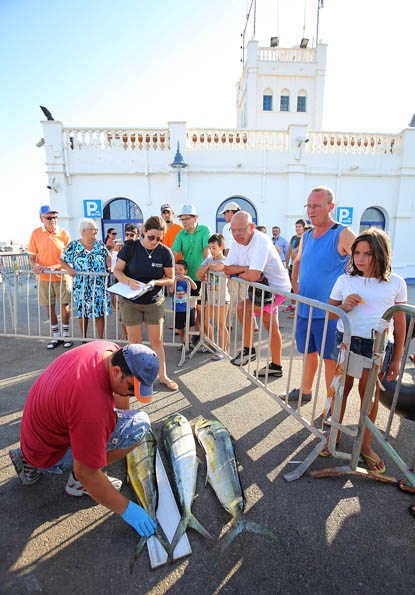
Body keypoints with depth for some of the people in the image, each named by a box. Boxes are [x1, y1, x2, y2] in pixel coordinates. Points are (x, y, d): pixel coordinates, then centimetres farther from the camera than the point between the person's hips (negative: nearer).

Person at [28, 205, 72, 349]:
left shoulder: (63, 233, -4)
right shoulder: (36, 233, 0)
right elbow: (32, 257, 4)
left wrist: (54, 267, -18)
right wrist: (36, 266, -18)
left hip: (62, 275, -2)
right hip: (44, 277, 2)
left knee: (65, 305, 1)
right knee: (49, 306, 9)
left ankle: (66, 335, 18)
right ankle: (56, 336, 23)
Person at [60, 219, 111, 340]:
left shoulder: (100, 244, 6)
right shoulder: (74, 245, 1)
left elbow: (108, 256, 14)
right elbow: (62, 261, 4)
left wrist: (108, 266, -6)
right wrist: (69, 269, -15)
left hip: (99, 285, 1)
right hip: (81, 286, -1)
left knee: (100, 312, 1)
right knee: (83, 312, 7)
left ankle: (100, 339, 14)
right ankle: (84, 339, 23)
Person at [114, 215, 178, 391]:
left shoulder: (165, 252, -8)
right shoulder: (130, 248, -9)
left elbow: (170, 279, 0)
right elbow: (117, 270, -1)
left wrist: (155, 282, -20)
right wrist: (129, 282, -21)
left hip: (154, 302, 1)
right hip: (131, 302, 0)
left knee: (157, 341, 8)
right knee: (135, 341, 8)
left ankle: (163, 375, 25)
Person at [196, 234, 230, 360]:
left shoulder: (225, 261, -12)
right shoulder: (209, 259, 6)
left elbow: (216, 267, -35)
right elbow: (198, 274, -3)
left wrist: (208, 266, -15)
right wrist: (207, 266, -15)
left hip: (221, 298, -7)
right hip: (210, 297, 7)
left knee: (221, 325, 3)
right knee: (205, 321, 15)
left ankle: (222, 350, 16)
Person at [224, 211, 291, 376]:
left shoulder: (261, 241, -29)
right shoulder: (237, 242, -3)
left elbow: (253, 276, -37)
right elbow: (227, 269, -5)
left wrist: (239, 273, -16)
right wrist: (246, 268, -19)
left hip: (278, 287, -9)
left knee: (243, 307, -22)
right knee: (271, 327, 14)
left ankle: (248, 350, -4)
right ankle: (276, 367, 28)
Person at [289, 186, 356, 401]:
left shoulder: (343, 235, -12)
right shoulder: (306, 236, 9)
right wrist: (295, 285, 13)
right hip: (304, 309, 6)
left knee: (330, 358, 5)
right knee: (309, 353, 20)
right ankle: (305, 391, 39)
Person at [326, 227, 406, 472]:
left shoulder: (395, 283, 0)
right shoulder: (345, 280, 1)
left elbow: (400, 323, 5)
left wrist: (396, 359, 6)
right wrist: (344, 307, -14)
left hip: (378, 345, 0)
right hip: (346, 341, 1)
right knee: (342, 388, 10)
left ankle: (365, 444, 30)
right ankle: (335, 433, 31)